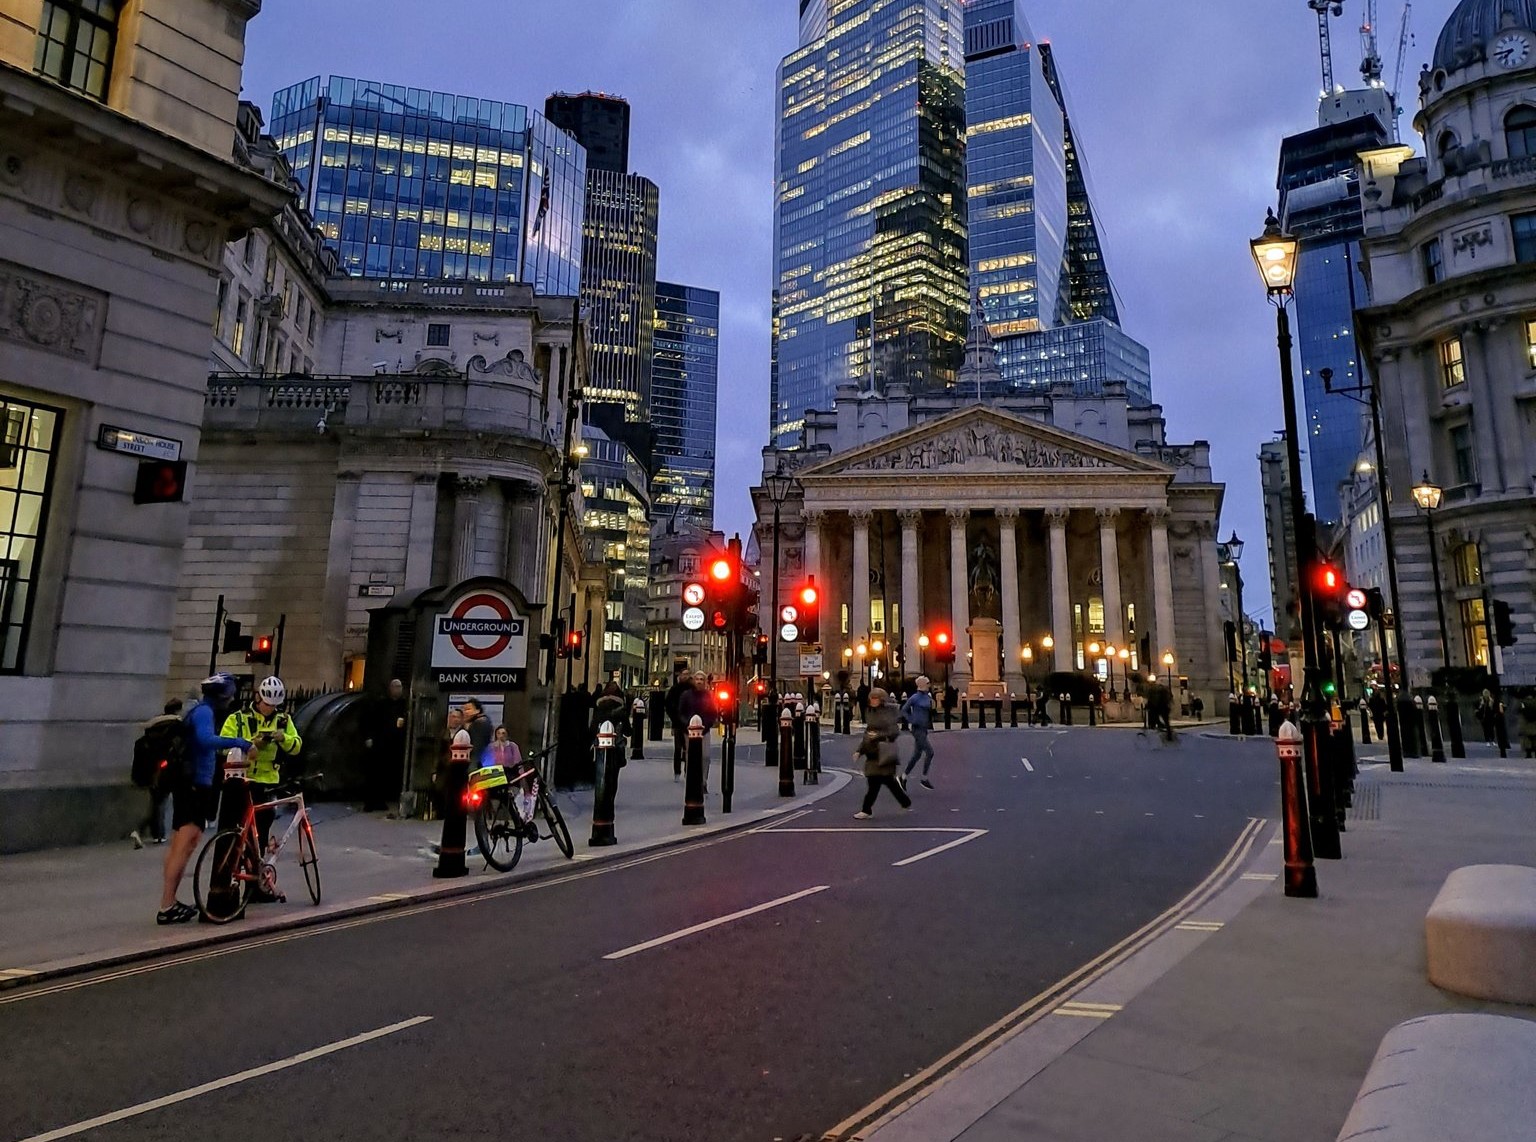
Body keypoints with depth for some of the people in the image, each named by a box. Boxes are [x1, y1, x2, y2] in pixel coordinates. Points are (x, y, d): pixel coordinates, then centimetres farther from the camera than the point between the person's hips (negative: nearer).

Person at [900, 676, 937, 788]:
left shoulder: (928, 697, 9)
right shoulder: (915, 697, -13)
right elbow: (904, 710, -6)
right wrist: (912, 721, -13)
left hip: (924, 729, 8)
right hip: (917, 729, -8)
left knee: (917, 755, 11)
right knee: (930, 752, -10)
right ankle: (924, 778, 2)